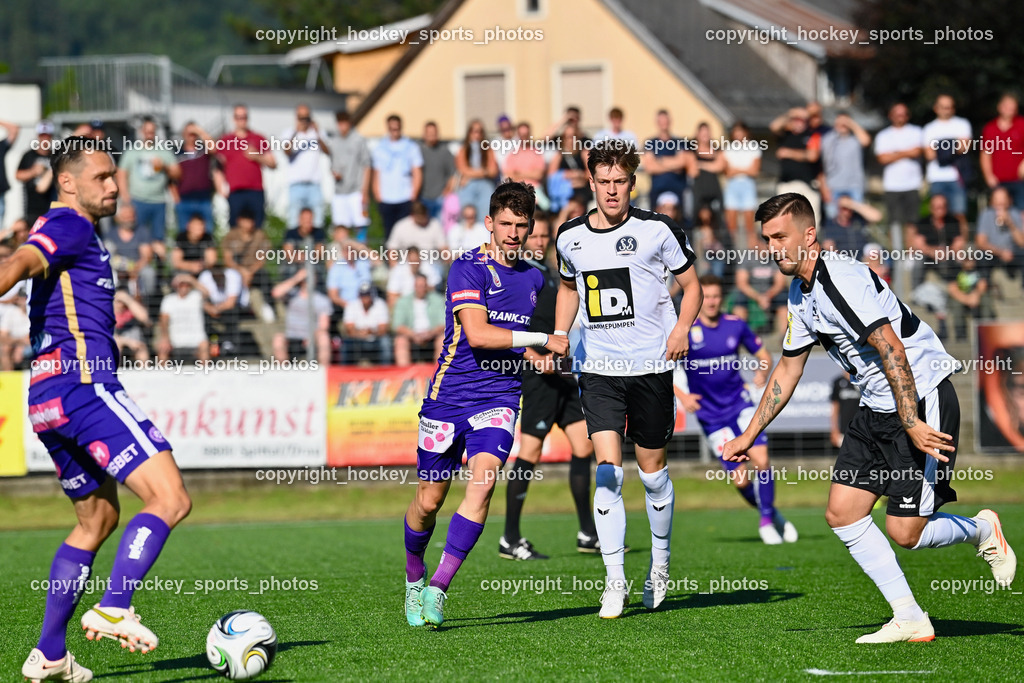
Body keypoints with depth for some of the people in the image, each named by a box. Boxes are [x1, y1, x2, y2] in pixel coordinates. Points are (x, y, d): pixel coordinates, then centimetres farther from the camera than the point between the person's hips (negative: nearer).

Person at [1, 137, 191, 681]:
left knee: (98, 518, 20)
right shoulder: (71, 227, -4)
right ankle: (114, 610, -23)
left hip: (47, 398, 11)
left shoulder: (67, 231, 25)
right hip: (83, 384, -11)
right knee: (170, 499, -14)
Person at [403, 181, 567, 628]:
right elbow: (476, 333, -22)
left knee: (483, 479, -21)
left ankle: (439, 589, -18)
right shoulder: (469, 269, -9)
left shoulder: (533, 278, 12)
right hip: (449, 396, -3)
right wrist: (544, 339, -18)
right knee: (429, 501, 4)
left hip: (499, 399, 3)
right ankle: (414, 577, 32)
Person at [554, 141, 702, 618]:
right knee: (607, 471, -11)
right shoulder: (570, 238, 5)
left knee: (652, 470, 7)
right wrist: (557, 339, 10)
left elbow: (691, 285, 5)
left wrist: (681, 329, -12)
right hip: (598, 368, 2)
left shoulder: (657, 230, -5)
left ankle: (660, 563, 29)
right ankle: (614, 580, -8)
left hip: (651, 365, -2)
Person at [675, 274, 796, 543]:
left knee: (761, 460, -17)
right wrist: (681, 396, -17)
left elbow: (764, 355, 13)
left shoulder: (736, 325, 1)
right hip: (710, 414, -2)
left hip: (740, 404, 2)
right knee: (740, 479, -6)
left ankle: (767, 519, 1)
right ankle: (771, 513, 19)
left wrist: (763, 372, -10)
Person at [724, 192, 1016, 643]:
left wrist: (911, 423, -30)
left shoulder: (842, 279, -21)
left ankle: (981, 530, 21)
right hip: (876, 409, 10)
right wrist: (749, 435, 21)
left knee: (903, 532, -10)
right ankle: (910, 620, 5)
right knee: (842, 514, 0)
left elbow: (891, 349, -27)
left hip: (923, 401, -10)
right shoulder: (800, 293, 10)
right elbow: (788, 369, 21)